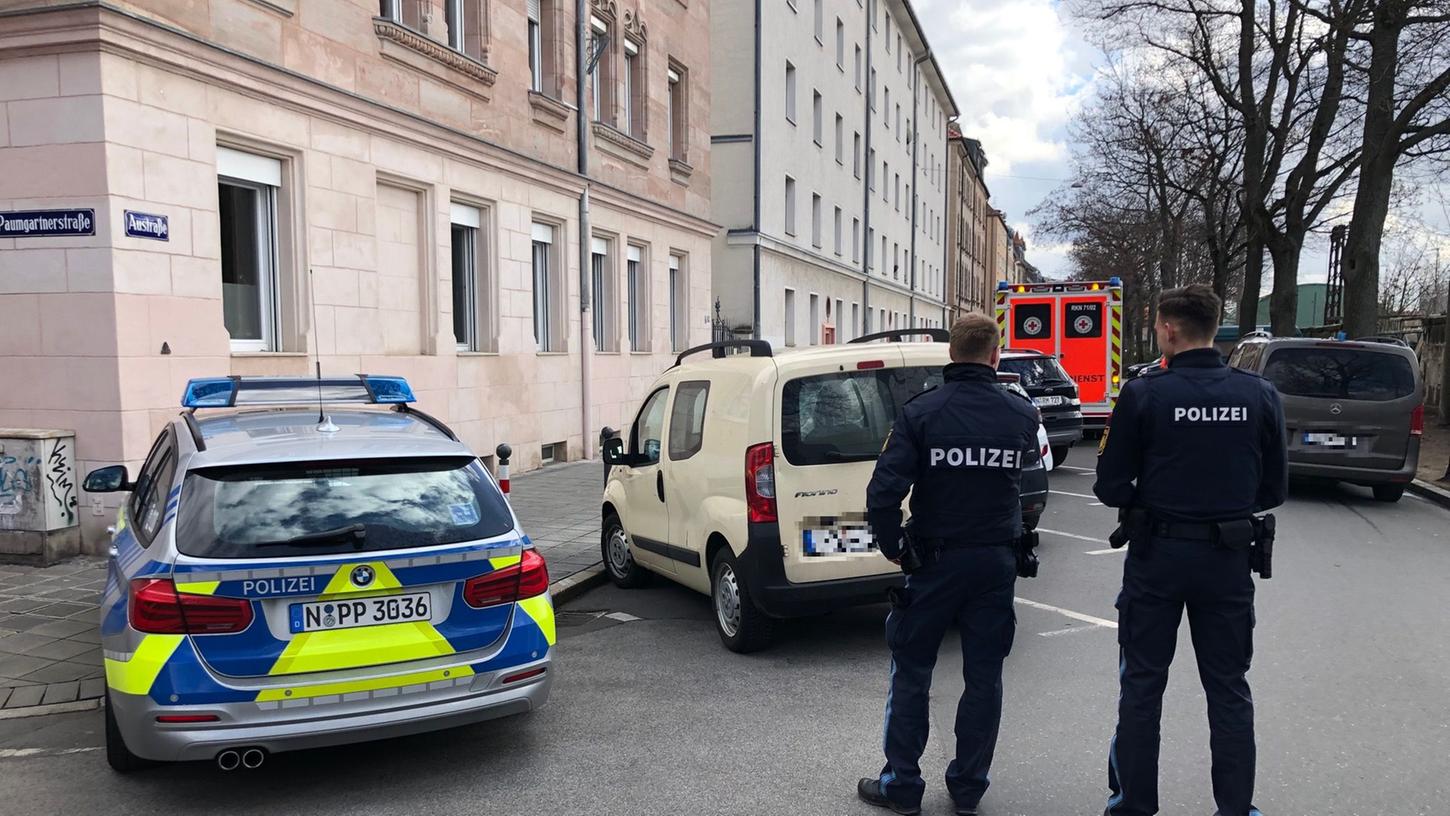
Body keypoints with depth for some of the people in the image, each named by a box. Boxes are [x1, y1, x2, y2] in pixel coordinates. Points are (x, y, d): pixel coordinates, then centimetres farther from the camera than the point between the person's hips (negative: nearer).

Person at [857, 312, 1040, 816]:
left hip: (934, 561, -2)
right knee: (983, 676, 13)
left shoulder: (921, 411, -13)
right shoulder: (1022, 414, -3)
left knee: (911, 673, 10)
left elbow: (884, 490, -18)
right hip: (997, 561, 3)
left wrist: (892, 548, -7)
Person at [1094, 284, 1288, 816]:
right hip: (1228, 558, 3)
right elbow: (1273, 489, 3)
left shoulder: (1144, 394, -13)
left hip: (1157, 555, -2)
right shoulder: (1260, 395, -4)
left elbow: (1111, 488, -10)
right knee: (1229, 690, 15)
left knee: (1142, 686, 11)